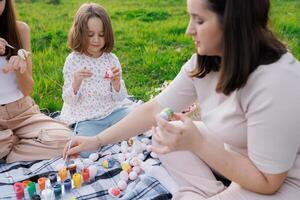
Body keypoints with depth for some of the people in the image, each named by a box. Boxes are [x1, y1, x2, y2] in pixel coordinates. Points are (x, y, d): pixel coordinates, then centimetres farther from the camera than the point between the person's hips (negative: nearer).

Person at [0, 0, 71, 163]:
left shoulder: (20, 29, -1)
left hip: (21, 111, 1)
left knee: (62, 138, -27)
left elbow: (27, 90, 0)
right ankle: (18, 140, -4)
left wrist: (20, 67, -21)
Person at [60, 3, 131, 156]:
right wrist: (76, 83, -25)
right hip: (86, 119, -3)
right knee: (86, 150, -27)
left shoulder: (111, 59, 0)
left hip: (111, 112, 4)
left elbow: (120, 98, 3)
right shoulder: (73, 60, -6)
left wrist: (117, 83, -19)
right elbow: (68, 100, -6)